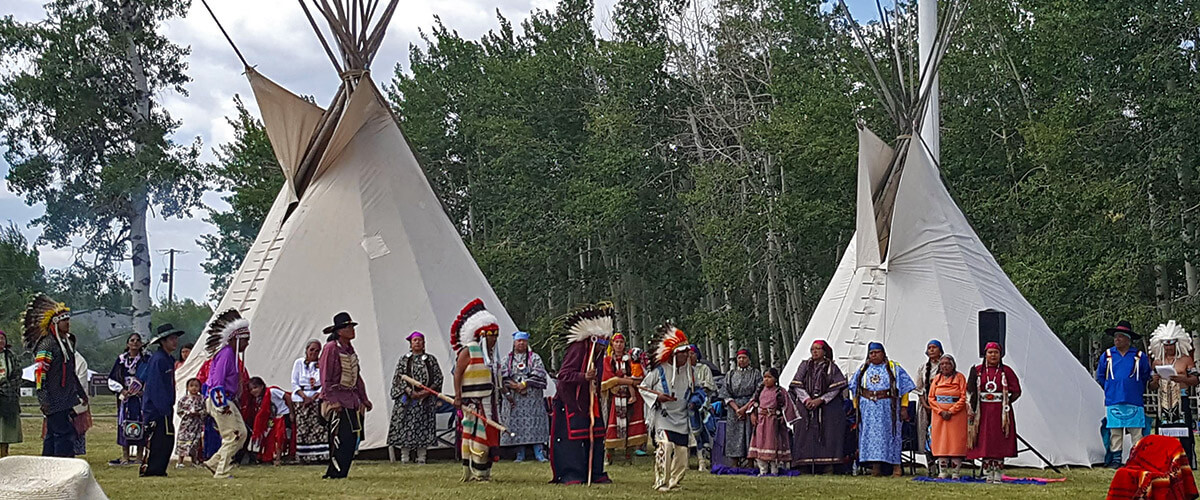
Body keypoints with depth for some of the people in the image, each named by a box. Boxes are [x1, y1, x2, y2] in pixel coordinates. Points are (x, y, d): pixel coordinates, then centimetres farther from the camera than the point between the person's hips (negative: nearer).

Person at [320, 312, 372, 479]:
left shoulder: (350, 349, 17)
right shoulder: (331, 348, -10)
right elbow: (326, 378, -14)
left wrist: (364, 398, 19)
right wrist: (333, 401, -20)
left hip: (351, 399, 9)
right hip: (337, 400, -9)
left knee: (353, 437, 4)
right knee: (342, 437, -14)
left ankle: (337, 472, 10)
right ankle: (336, 472, -9)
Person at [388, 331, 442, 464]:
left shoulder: (431, 359, 9)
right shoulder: (404, 359, 7)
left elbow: (438, 377, 6)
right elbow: (399, 378, 0)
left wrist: (428, 391, -8)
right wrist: (410, 392, -13)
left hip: (426, 399, 1)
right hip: (407, 399, -1)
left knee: (424, 428, -1)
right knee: (405, 427, -4)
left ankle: (421, 458, 4)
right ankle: (404, 458, 0)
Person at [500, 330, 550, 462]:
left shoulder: (534, 358, 9)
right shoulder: (507, 360, 12)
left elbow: (539, 375, -3)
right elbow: (503, 378, 3)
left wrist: (524, 384, -12)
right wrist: (514, 386, -12)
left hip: (532, 398, -1)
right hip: (514, 399, 1)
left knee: (535, 424, -8)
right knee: (516, 424, -1)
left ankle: (539, 452, -8)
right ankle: (520, 454, 4)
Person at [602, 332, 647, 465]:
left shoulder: (631, 358, 8)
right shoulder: (608, 360, 8)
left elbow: (639, 378, 1)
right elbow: (610, 378, -6)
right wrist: (630, 381, -15)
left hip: (632, 396, 0)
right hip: (615, 397, 0)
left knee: (631, 425, -6)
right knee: (613, 424, -6)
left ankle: (629, 457, -1)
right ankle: (608, 455, 2)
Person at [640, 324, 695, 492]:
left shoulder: (691, 372, 9)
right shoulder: (659, 370, -6)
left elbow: (694, 392, 26)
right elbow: (643, 388, 2)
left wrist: (695, 400, 5)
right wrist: (657, 397, -13)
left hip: (681, 417, 5)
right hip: (663, 415, -5)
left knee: (682, 450, 1)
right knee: (665, 445, -23)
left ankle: (674, 483, 17)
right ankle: (662, 483, -15)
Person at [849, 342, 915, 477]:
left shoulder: (893, 368, 4)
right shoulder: (863, 369, 14)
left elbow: (903, 387, 1)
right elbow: (855, 389, 18)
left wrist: (904, 408, -7)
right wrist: (856, 407, 11)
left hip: (887, 407, -3)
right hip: (868, 409, 3)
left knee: (889, 433, -4)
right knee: (871, 434, 0)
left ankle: (896, 467, 1)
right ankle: (875, 466, 2)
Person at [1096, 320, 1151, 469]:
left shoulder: (1140, 357, 5)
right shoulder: (1107, 355, 8)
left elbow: (1145, 378, 14)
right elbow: (1100, 378, 17)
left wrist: (1136, 391, 11)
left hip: (1134, 401, -1)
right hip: (1113, 401, 1)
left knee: (1136, 431, -3)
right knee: (1115, 431, 1)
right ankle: (1116, 459, 7)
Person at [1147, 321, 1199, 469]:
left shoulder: (1186, 359, 7)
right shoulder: (1157, 362, 15)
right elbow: (1152, 387, 17)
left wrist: (1182, 379, -17)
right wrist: (1155, 381, -7)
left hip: (1182, 402, -3)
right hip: (1163, 403, 3)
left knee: (1183, 434, -10)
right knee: (1164, 433, -1)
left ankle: (1187, 463, -8)